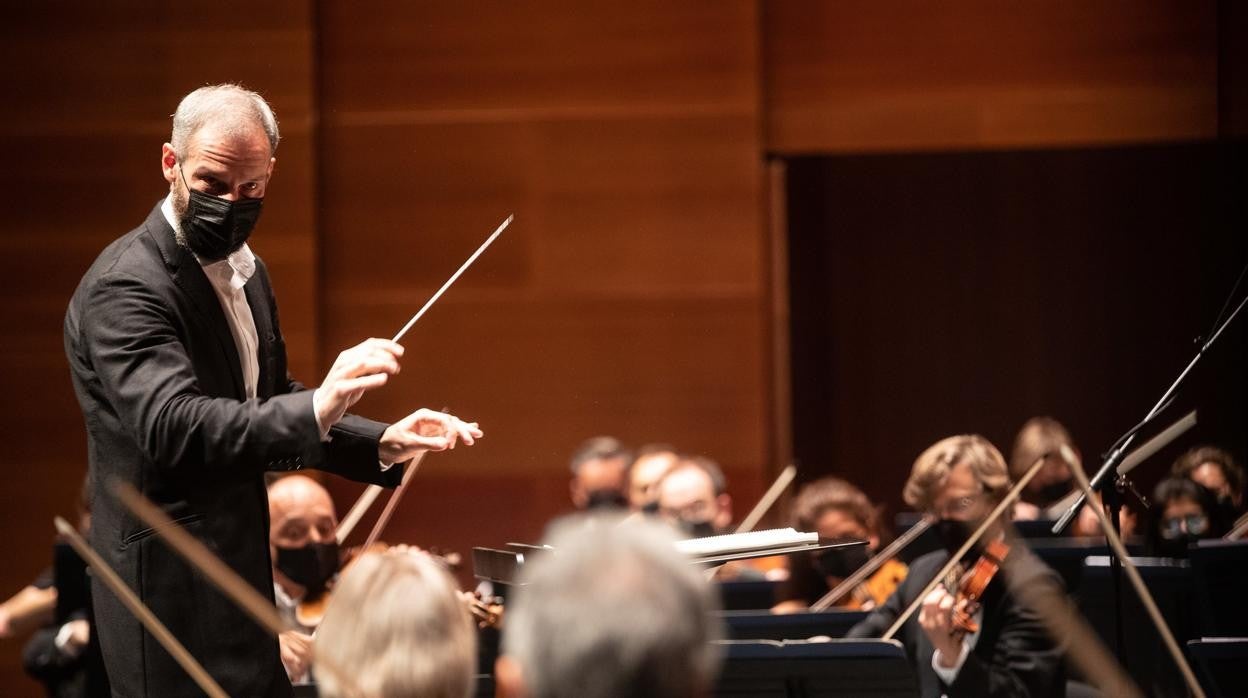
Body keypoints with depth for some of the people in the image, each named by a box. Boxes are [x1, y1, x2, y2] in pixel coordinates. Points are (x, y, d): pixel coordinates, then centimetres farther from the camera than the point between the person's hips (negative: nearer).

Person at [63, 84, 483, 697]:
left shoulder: (243, 272, 13)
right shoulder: (126, 286, -18)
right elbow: (173, 428, -31)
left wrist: (380, 445, 5)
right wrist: (318, 408, -43)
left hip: (241, 575, 9)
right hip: (176, 595, -9)